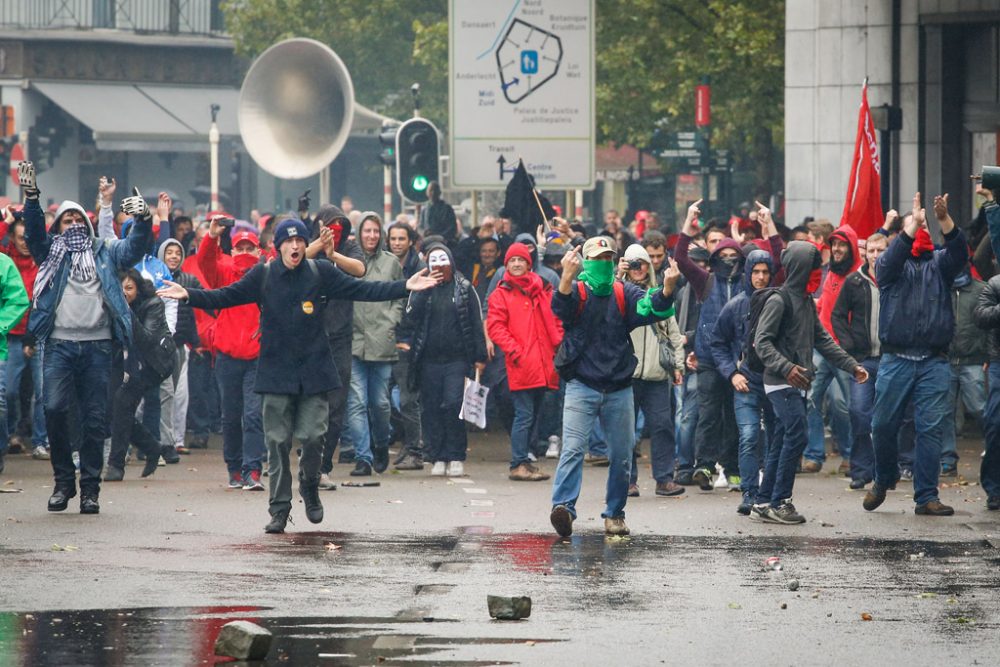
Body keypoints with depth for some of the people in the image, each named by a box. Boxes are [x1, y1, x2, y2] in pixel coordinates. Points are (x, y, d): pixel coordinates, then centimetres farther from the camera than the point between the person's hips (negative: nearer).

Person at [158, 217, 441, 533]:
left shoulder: (321, 273, 2)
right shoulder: (262, 275, 1)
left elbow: (361, 290, 5)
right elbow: (225, 297, 3)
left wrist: (405, 287, -1)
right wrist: (189, 295, -10)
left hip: (314, 370, 0)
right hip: (276, 372, 0)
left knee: (312, 436, -6)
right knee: (278, 442, 0)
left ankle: (310, 488, 23)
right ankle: (279, 509, 8)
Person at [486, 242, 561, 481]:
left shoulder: (543, 290, 14)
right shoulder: (502, 294, 1)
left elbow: (556, 321, 18)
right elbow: (495, 327, -5)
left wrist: (559, 346, 3)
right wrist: (513, 350, -15)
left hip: (543, 366, 5)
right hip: (521, 364, -5)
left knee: (534, 416, 12)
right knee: (524, 415, -9)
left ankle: (523, 460, 21)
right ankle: (518, 465, -6)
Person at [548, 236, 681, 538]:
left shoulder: (624, 295, 7)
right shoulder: (577, 292, -1)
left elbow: (651, 308, -10)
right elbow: (561, 308, -24)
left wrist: (667, 290, -32)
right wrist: (567, 278, -44)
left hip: (619, 390, 3)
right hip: (582, 386, -3)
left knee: (621, 456, 8)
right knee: (573, 449, -17)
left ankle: (614, 513, 21)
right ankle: (563, 507, -27)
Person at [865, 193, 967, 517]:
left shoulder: (939, 262, 13)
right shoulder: (892, 263, 9)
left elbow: (959, 253, -7)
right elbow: (891, 259, -14)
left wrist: (945, 220, -25)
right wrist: (914, 223, -26)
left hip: (934, 362, 1)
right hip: (896, 360, -1)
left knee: (930, 429, -3)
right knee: (884, 425, 4)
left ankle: (926, 497, 1)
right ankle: (884, 481, 28)